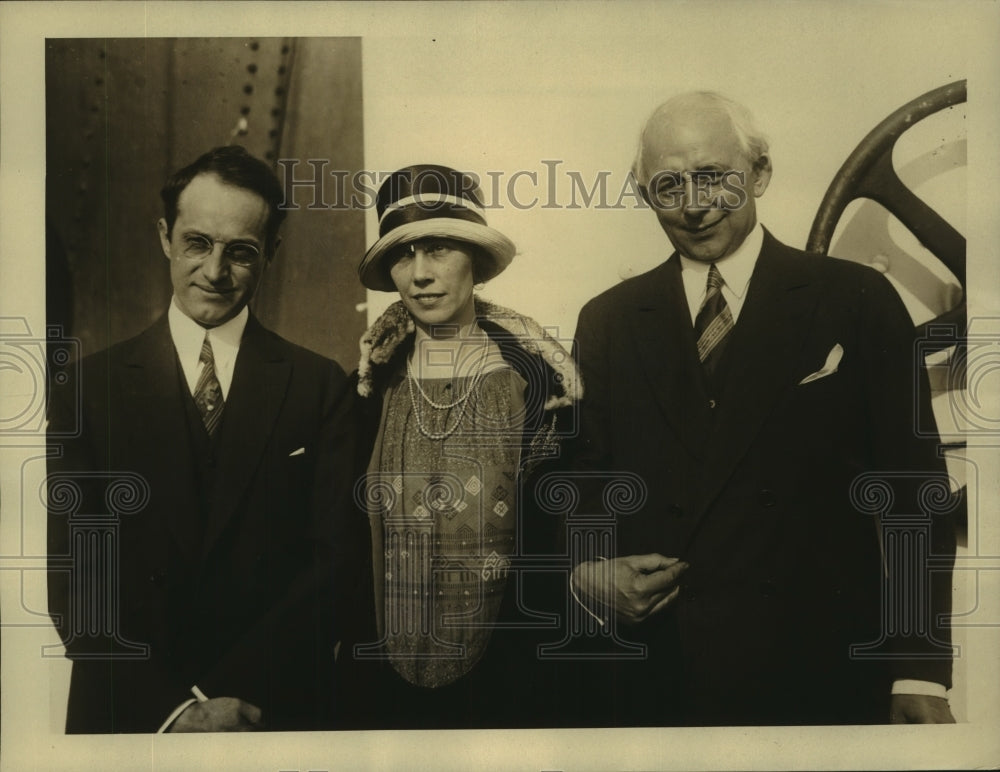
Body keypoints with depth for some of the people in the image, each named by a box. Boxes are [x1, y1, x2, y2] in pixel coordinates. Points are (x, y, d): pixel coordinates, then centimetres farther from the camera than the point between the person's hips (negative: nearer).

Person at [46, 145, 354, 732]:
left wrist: (228, 697, -17)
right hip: (126, 717, 0)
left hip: (279, 712, 0)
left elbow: (334, 562, -8)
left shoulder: (322, 387, -4)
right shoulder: (89, 388, -2)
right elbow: (72, 577, -6)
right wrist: (170, 708, -16)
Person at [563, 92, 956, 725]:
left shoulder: (857, 301, -1)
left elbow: (915, 487, -2)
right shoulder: (608, 321, 7)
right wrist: (586, 567, -9)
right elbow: (582, 474, 11)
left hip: (818, 675, -2)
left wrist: (919, 672, -8)